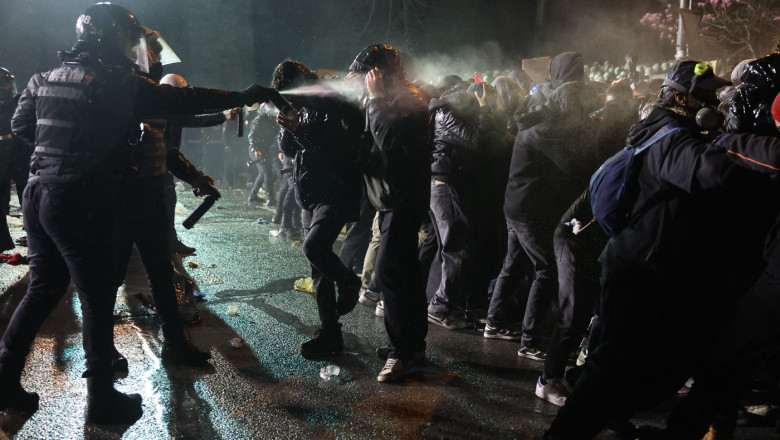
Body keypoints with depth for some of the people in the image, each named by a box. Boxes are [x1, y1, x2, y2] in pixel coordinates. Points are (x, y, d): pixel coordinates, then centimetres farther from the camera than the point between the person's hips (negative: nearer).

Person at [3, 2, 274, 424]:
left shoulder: (45, 78, 9)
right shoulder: (117, 83, -11)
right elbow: (184, 99, -8)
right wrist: (243, 96, 1)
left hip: (38, 195, 8)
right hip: (82, 201, -7)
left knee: (43, 287, 20)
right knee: (97, 298, 3)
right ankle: (101, 397, 12)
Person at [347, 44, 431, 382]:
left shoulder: (409, 103, -16)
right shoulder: (387, 102, 13)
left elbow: (389, 141, -27)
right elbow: (374, 142, 19)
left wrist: (375, 98, -18)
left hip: (404, 199, -10)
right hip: (389, 199, 10)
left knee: (388, 269, -14)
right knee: (403, 269, 14)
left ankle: (402, 350, -7)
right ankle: (415, 342, 25)